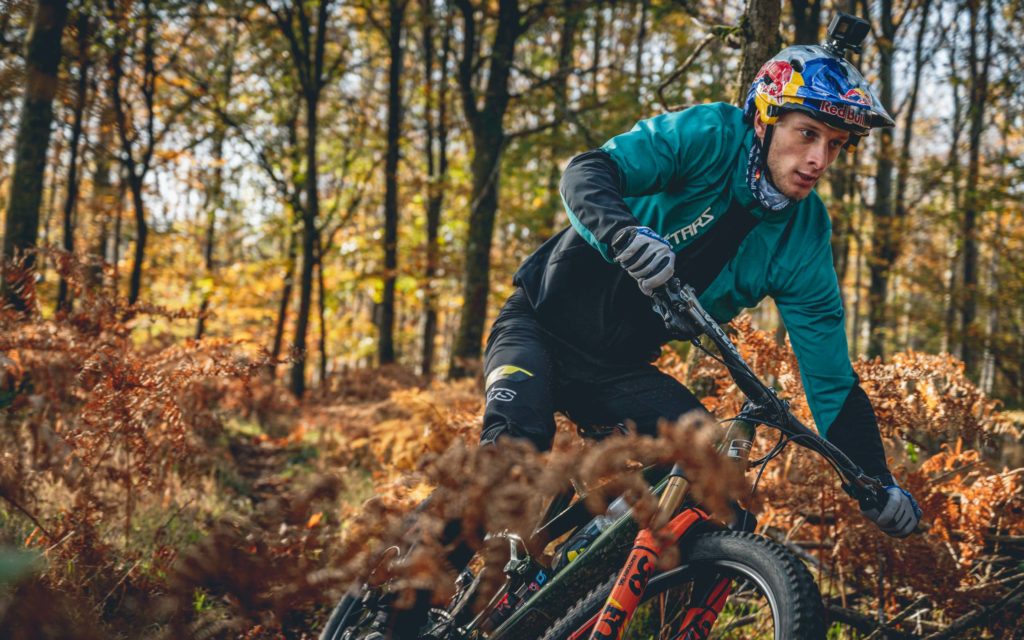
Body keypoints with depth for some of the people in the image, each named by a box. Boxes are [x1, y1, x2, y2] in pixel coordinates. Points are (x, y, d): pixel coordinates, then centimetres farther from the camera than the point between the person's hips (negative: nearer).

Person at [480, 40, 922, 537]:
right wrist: (626, 234, -52)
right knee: (518, 440, -30)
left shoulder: (804, 239, -6)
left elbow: (831, 377, -3)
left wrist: (878, 484, -11)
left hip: (618, 369, 4)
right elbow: (587, 173, -30)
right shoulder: (707, 136, -16)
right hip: (539, 324, -4)